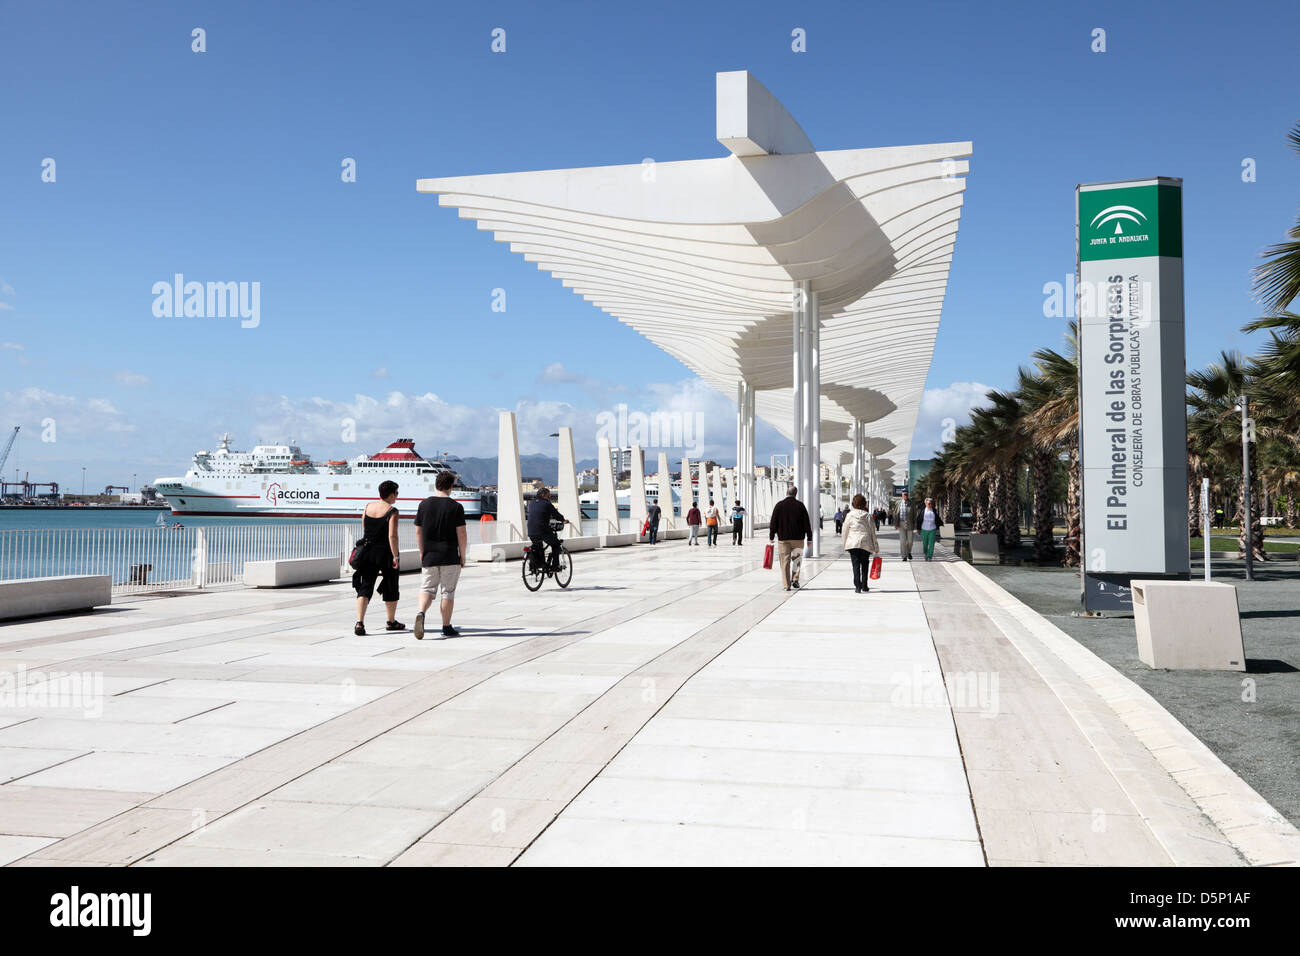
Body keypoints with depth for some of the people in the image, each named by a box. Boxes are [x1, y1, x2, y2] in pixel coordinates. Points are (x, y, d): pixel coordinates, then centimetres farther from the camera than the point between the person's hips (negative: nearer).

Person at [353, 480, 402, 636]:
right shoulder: (392, 511, -12)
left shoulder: (368, 507, 6)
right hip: (386, 553, -5)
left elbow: (364, 531, 14)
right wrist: (396, 556, -16)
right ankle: (391, 622, 26)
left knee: (365, 587, 2)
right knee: (390, 588, 13)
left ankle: (359, 622, -14)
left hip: (368, 553, 5)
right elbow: (392, 535, -19)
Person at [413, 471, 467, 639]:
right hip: (450, 557, -3)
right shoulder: (456, 507, -7)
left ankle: (420, 613, -23)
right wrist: (462, 555, 3)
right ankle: (446, 627, 14)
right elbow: (461, 533, -8)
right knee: (448, 592, 8)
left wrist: (422, 552, 16)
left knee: (427, 589, 6)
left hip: (429, 557, 3)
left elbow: (418, 532, 7)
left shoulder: (424, 504, 4)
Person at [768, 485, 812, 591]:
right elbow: (807, 522, 0)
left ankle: (787, 585, 1)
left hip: (783, 538, 0)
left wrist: (771, 537, 7)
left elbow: (773, 522, -1)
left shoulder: (779, 505, -2)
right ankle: (795, 579, 5)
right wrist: (809, 538, 5)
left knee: (785, 561, 3)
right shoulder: (800, 505, -1)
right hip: (798, 538, 1)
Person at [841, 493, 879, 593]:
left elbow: (845, 531, 3)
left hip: (853, 543, -1)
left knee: (856, 565, 1)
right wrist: (876, 547, 11)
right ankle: (864, 587, 18)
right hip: (866, 543, 1)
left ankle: (857, 587, -9)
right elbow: (872, 532, 4)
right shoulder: (868, 516, 0)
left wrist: (845, 544, 14)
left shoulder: (849, 515, -1)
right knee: (864, 565, 13)